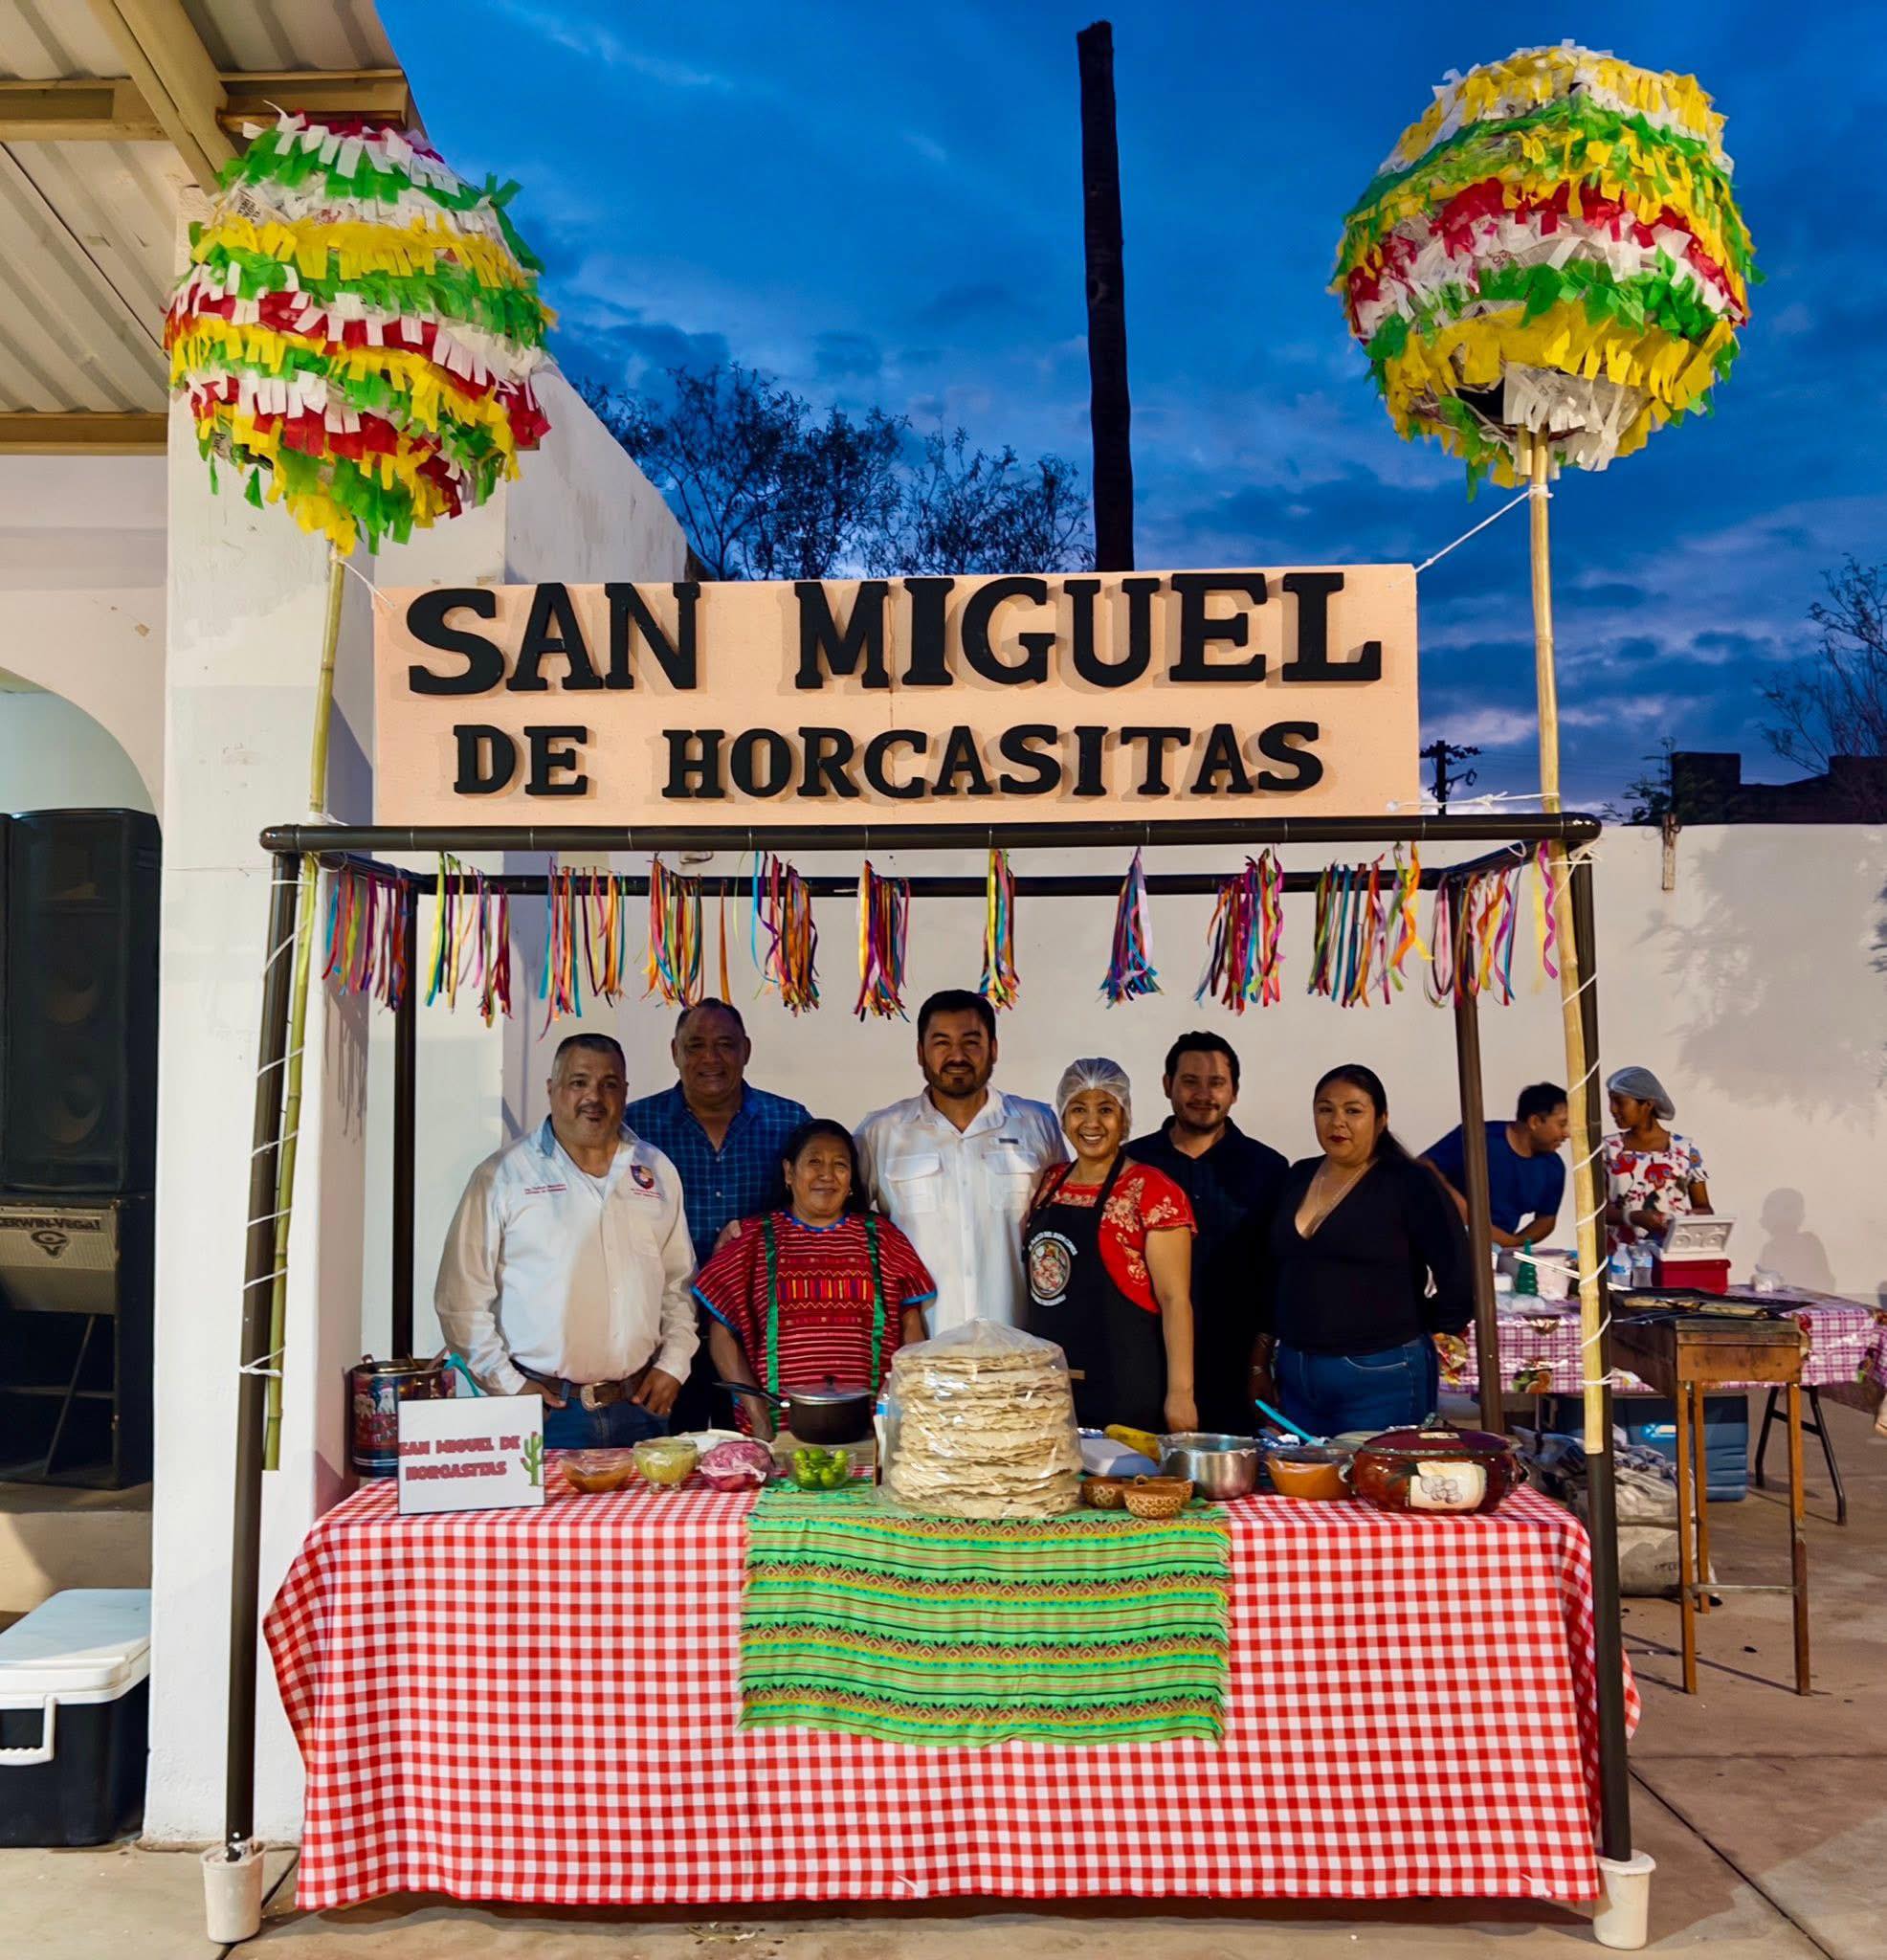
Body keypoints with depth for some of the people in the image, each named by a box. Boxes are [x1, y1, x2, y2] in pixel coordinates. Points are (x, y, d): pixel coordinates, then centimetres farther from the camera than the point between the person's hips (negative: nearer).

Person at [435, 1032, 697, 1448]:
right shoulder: (502, 1176, -3)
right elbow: (461, 1297, -4)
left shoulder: (657, 1171, 10)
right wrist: (508, 1383, -9)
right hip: (545, 1409, -3)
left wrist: (673, 1363, 4)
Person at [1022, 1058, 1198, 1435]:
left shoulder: (1153, 1191, -10)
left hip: (1126, 1388, -5)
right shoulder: (1048, 1183, 8)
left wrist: (1180, 1393, -16)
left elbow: (1175, 1300, -12)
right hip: (1049, 1382, 6)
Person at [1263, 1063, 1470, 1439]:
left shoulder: (1408, 1183, -9)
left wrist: (1431, 1327, 2)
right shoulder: (1297, 1178, 10)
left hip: (1380, 1379, -6)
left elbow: (1458, 1275, -10)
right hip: (1296, 1374, 6)